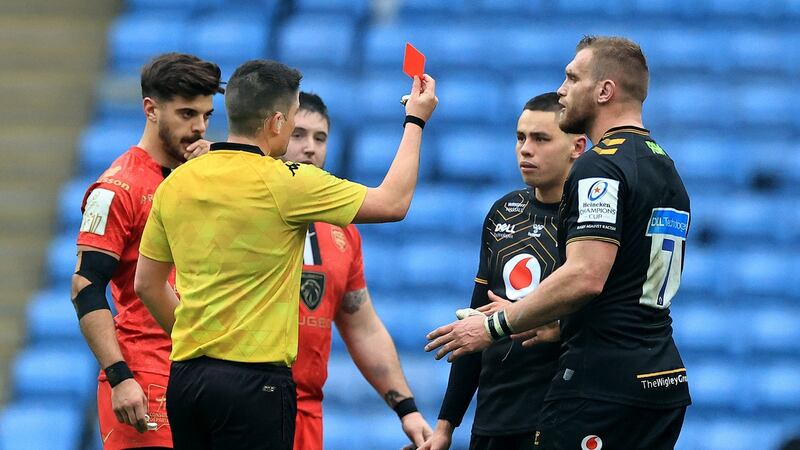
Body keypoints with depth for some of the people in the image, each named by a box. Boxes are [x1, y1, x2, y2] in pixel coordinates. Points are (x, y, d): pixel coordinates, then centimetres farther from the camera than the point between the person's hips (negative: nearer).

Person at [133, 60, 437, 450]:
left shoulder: (175, 184, 6)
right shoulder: (284, 183, -11)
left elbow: (147, 284, 16)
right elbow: (393, 202, -2)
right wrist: (416, 120, 11)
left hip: (185, 375, 6)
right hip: (254, 380, -6)